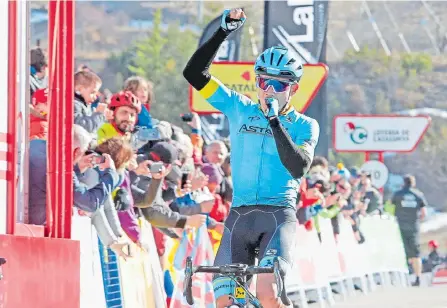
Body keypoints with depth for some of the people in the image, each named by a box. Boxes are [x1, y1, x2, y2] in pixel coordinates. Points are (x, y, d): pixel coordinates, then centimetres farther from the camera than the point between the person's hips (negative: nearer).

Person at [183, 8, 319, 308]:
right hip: (239, 215, 3)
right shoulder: (240, 109, 8)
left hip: (279, 215, -3)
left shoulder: (304, 126, 3)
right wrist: (224, 31, -8)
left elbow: (298, 168, -15)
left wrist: (275, 122, -21)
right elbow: (194, 73, 0)